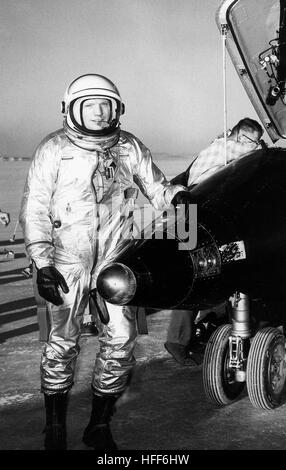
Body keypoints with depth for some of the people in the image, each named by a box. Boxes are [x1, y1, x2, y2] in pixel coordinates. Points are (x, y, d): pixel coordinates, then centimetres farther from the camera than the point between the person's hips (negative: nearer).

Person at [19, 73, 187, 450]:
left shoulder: (130, 148, 4)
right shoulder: (54, 150, -4)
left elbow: (155, 186, 11)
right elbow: (34, 209, -3)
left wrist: (176, 195, -12)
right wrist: (42, 262, -10)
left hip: (115, 259, 3)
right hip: (67, 262, -2)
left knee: (121, 340, 0)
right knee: (63, 343, 1)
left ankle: (99, 427, 18)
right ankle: (55, 428, 21)